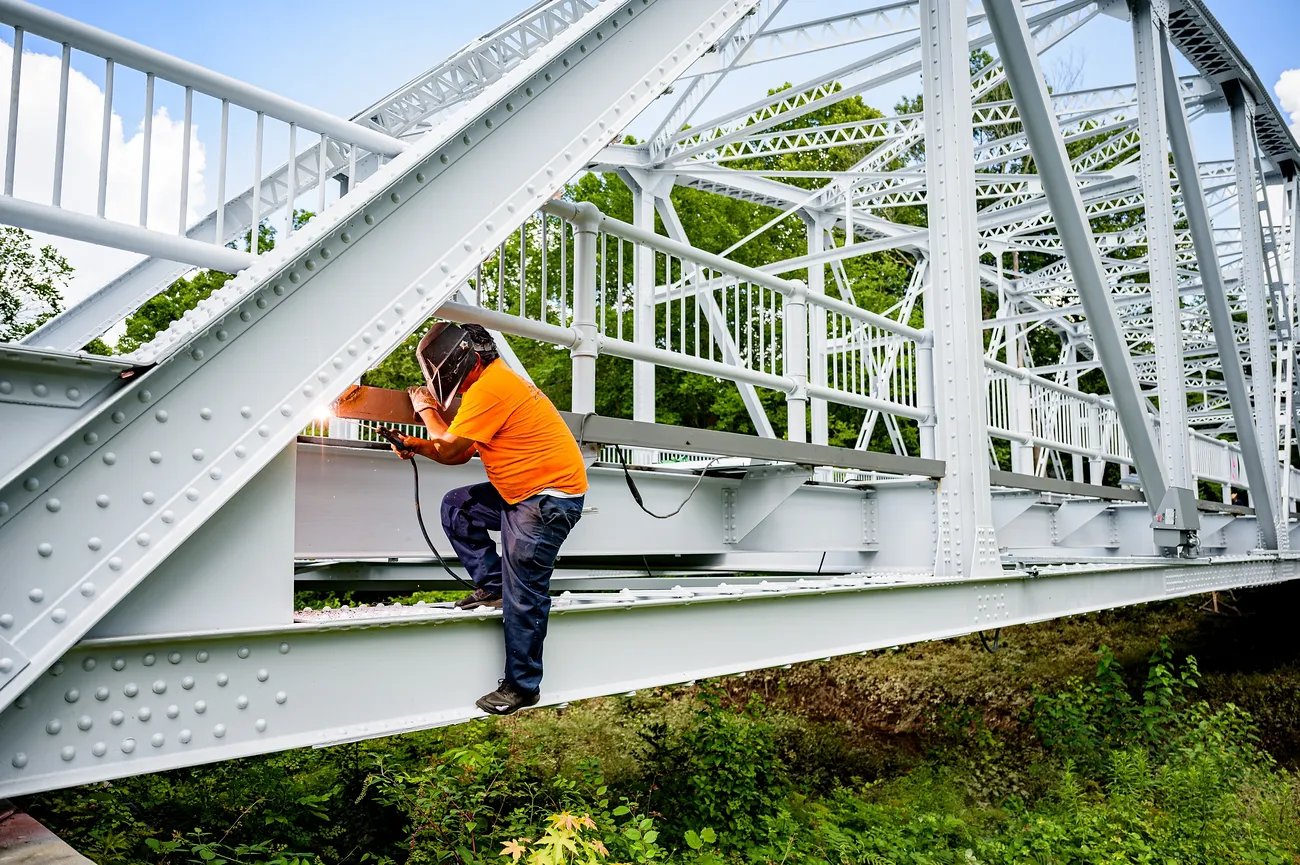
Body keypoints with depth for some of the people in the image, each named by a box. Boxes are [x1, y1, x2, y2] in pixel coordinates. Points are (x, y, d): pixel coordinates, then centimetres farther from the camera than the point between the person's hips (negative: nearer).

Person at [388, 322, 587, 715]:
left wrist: (427, 409, 2)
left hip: (549, 497, -11)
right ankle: (492, 584, 17)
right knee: (455, 508, 15)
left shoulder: (489, 388, -18)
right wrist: (416, 446, 7)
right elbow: (459, 454, 18)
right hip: (524, 492, 11)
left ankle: (521, 687, 6)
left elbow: (448, 448, -13)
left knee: (522, 598, -6)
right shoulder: (492, 381, 15)